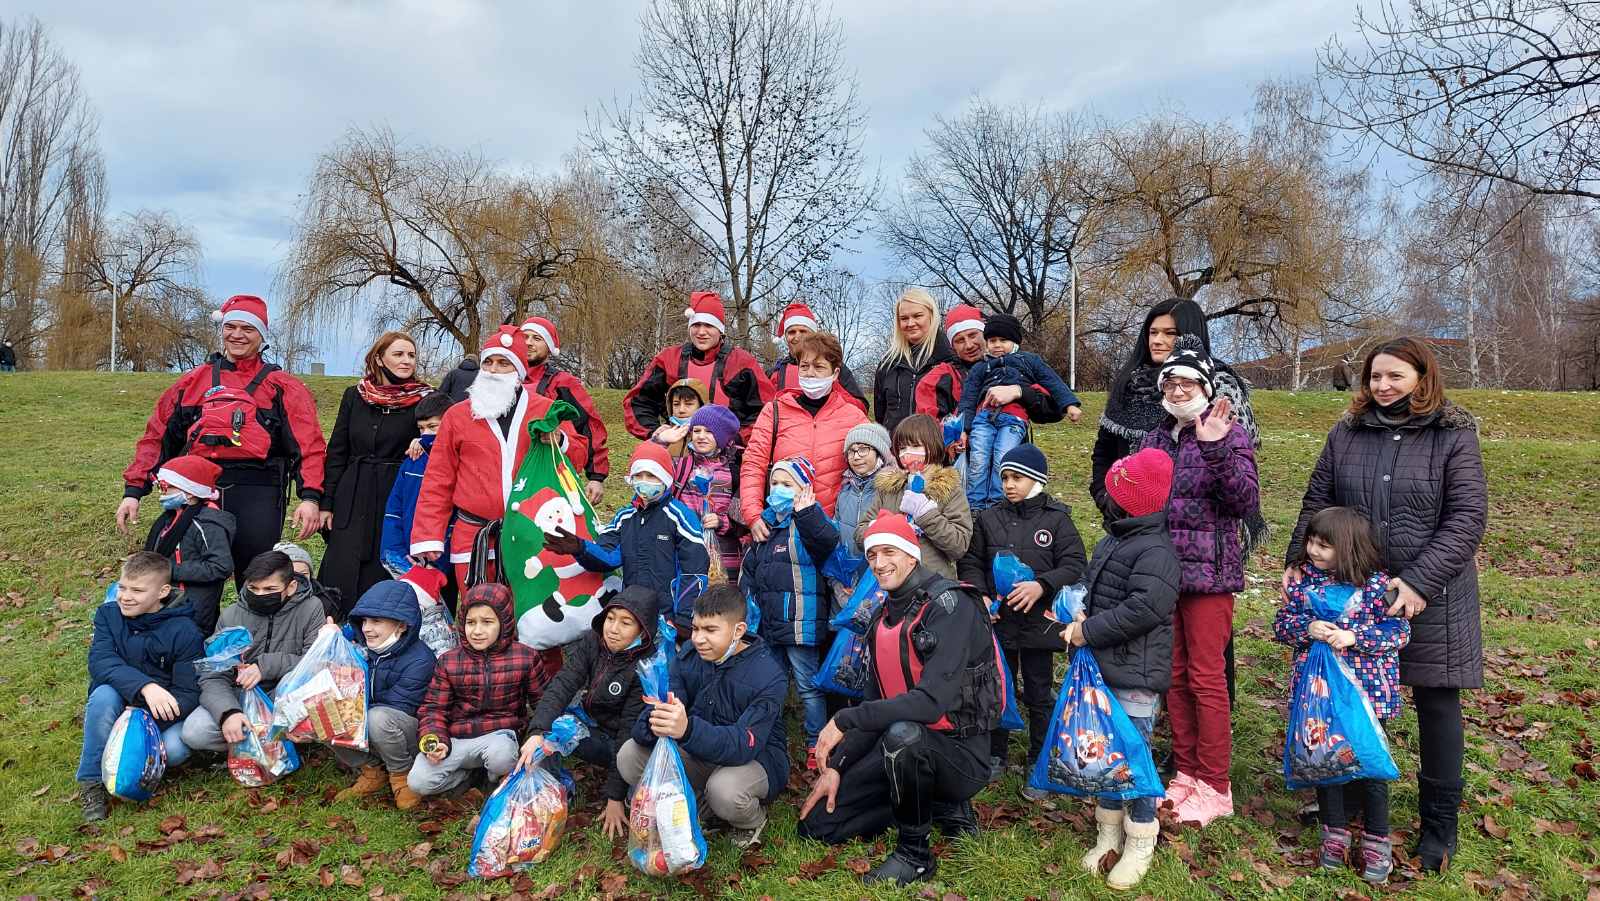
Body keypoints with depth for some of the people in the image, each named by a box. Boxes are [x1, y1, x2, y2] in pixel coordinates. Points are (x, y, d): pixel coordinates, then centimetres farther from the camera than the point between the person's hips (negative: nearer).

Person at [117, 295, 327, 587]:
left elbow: (308, 444, -4)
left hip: (257, 495, -3)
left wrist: (310, 496, -17)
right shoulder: (193, 381, 16)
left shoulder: (283, 387, 7)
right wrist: (133, 490, 9)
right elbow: (157, 437, 17)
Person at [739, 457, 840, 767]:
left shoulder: (807, 521, -9)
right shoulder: (766, 523, 12)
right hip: (768, 623, 8)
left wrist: (806, 512, -40)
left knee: (808, 685, 1)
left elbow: (829, 539, -32)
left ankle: (816, 745, 13)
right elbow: (750, 568, 20)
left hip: (799, 622, -8)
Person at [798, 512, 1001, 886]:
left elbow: (933, 701, -30)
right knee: (818, 823, 3)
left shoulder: (950, 605, -19)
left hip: (960, 751, -8)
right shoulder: (884, 616, 7)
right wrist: (836, 766, 2)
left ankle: (915, 854, -14)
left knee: (901, 734, -40)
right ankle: (935, 803, 14)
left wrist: (844, 720, -27)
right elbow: (875, 705, 12)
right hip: (905, 748, 8)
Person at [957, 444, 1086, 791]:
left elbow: (1074, 565, -9)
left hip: (1038, 623, -2)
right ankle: (995, 756, 32)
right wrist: (980, 595, -10)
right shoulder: (989, 519, 4)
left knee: (1039, 697, 9)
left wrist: (1042, 585, -24)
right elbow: (970, 562, 7)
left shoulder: (1057, 519, -4)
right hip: (996, 622, 3)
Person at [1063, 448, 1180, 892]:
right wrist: (1082, 617, 3)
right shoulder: (1112, 541, 12)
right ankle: (1109, 834, 30)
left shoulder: (1156, 551, -17)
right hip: (1103, 669, 9)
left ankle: (1140, 843, 18)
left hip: (1136, 676, -9)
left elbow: (1143, 609, -26)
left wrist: (1090, 632, -19)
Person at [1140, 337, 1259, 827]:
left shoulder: (1229, 433, -6)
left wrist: (1216, 449, -26)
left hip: (1208, 571, -6)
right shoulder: (1156, 439, 11)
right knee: (1174, 677, 12)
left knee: (1206, 679, -1)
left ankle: (1215, 786, 11)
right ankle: (1186, 772, 25)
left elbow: (1246, 501, -15)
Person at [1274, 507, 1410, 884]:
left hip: (1366, 692, -3)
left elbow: (1399, 630, -9)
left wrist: (1354, 636, -21)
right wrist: (1307, 628, -17)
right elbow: (1282, 622, 3)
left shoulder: (1377, 583, -11)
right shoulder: (1303, 577, -1)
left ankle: (1376, 842, 25)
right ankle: (1335, 834, 30)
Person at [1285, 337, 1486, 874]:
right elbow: (1317, 502, 9)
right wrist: (1297, 560, -4)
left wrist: (1420, 581, -20)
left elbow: (1467, 518, -10)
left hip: (1432, 598, -2)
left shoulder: (1454, 436, -4)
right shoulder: (1346, 434, 6)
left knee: (1436, 704, 7)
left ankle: (1439, 822, 22)